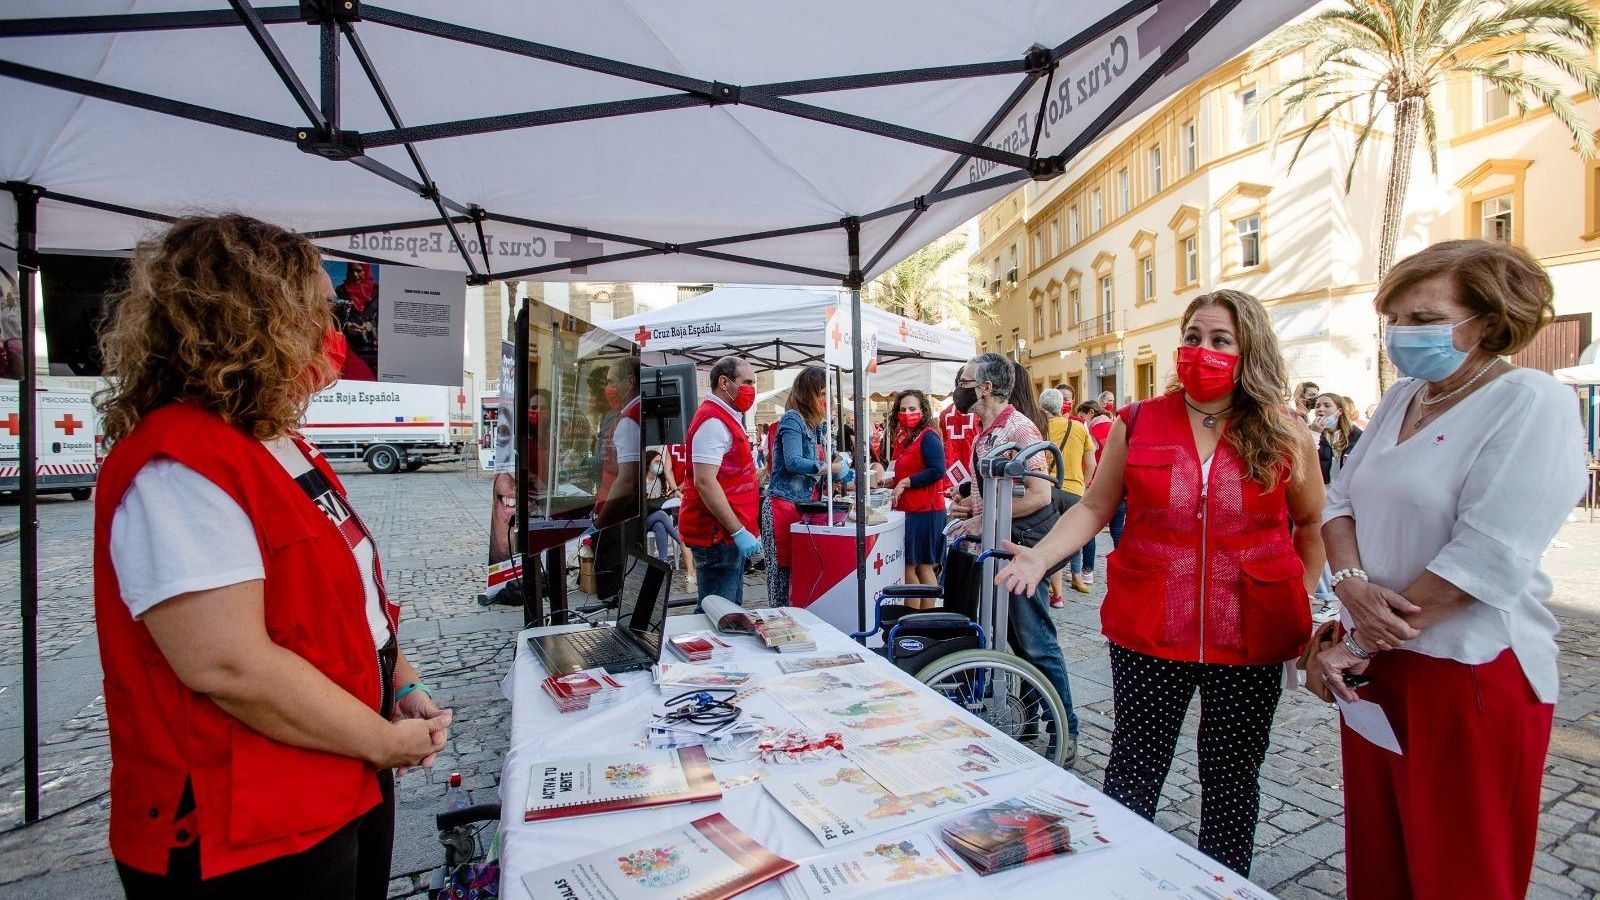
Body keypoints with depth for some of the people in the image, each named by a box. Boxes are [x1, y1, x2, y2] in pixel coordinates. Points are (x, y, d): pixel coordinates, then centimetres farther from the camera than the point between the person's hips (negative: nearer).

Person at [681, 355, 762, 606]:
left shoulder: (726, 418, 17)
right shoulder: (713, 421, -15)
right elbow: (704, 482, -23)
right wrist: (738, 531, -23)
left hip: (729, 533, 10)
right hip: (718, 534, -10)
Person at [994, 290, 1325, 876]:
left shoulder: (1284, 437, 1)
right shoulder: (1137, 425, 0)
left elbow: (1313, 524, 13)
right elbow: (1094, 508, 1)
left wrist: (1300, 599, 7)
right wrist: (1039, 556, -13)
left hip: (1250, 636, 1)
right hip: (1147, 630, 0)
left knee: (1232, 777, 17)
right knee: (1134, 772, 11)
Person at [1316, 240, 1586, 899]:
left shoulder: (1532, 404, -12)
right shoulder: (1400, 399, 9)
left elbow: (1486, 558, -20)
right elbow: (1340, 501, 9)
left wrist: (1360, 644, -15)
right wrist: (1351, 583, -11)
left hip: (1471, 671, -6)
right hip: (1377, 664, 6)